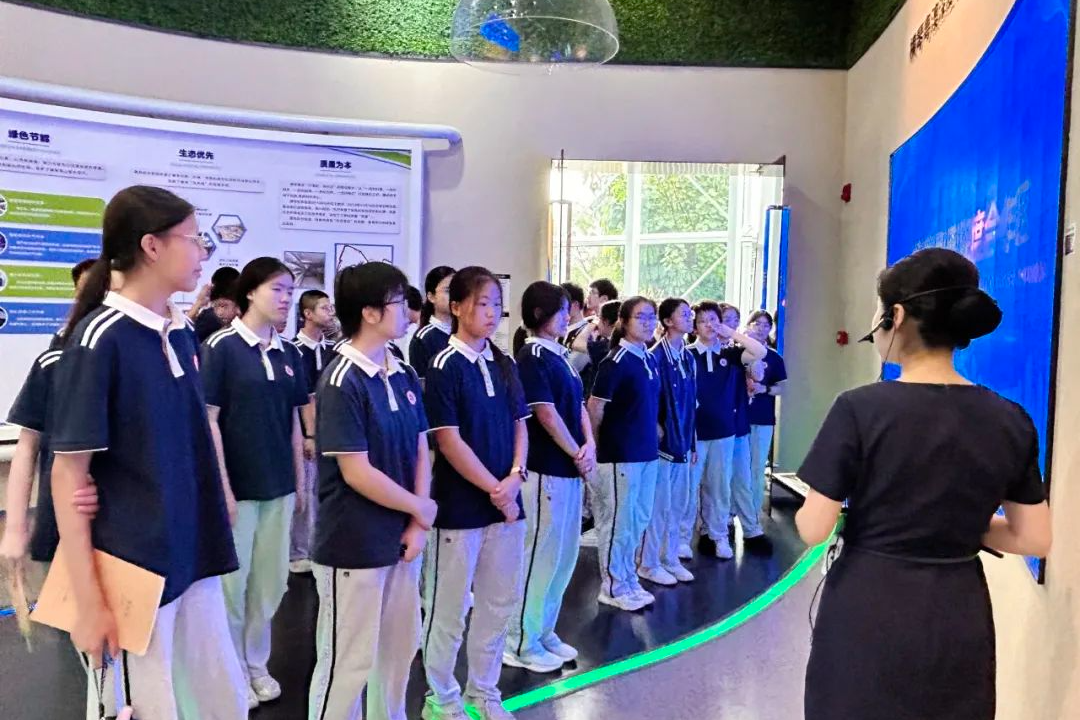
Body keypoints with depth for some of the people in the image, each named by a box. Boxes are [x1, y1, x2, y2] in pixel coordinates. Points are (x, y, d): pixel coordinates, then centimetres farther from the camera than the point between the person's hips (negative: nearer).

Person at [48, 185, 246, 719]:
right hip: (133, 571, -7)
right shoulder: (98, 340, -15)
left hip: (195, 560, 7)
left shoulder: (183, 335, 6)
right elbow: (68, 473, -14)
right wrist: (89, 600, -15)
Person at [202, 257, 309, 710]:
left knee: (271, 581, 14)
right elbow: (208, 419, -11)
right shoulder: (220, 347, -10)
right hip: (236, 486, -5)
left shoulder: (288, 353, 7)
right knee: (232, 582, 8)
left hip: (278, 486, 6)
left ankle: (256, 665, 32)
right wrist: (223, 488, -14)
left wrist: (299, 481, 10)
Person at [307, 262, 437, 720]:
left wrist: (417, 525, -2)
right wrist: (422, 509, -9)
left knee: (400, 649, 20)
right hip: (354, 547, -7)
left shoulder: (405, 376, 5)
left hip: (401, 540, 7)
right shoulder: (341, 383, -18)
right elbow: (357, 473, -20)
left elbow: (420, 452, 7)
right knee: (348, 660, 7)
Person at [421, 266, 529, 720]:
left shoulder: (505, 365, 8)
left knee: (499, 602, 15)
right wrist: (495, 489, -12)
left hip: (507, 502, 6)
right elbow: (449, 441, -14)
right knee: (449, 607, 7)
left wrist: (515, 477, -6)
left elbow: (519, 425, 10)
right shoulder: (444, 368, -10)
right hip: (460, 506, -6)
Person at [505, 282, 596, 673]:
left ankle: (543, 632, 29)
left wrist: (590, 445, -3)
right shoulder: (532, 356, -13)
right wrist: (577, 454, -9)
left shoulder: (561, 356, 14)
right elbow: (545, 412, -16)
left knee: (565, 554, 16)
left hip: (569, 469, 9)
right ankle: (521, 642, 13)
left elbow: (578, 405, 13)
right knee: (540, 553, -1)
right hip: (545, 469, -9)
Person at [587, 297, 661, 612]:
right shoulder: (616, 361, -15)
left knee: (639, 520, 16)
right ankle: (613, 587, 18)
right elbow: (594, 408, -13)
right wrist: (598, 447, -4)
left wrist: (651, 432, 13)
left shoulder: (650, 359, 9)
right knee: (617, 521, 4)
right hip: (620, 454, -8)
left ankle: (629, 581, 30)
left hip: (647, 452, 8)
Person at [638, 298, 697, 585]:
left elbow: (691, 402, 13)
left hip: (682, 441, 8)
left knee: (678, 505, 14)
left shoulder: (688, 357, 9)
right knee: (658, 505, 2)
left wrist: (691, 442, 14)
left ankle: (670, 559, 28)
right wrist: (657, 433, -13)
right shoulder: (656, 356, -15)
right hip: (661, 441, -8)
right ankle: (649, 563, 16)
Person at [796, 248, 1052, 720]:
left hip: (868, 615, -3)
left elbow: (814, 530, -15)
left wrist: (806, 507, 6)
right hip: (960, 622, 4)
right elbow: (1034, 540, 2)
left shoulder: (860, 409, -18)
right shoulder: (1011, 420, -4)